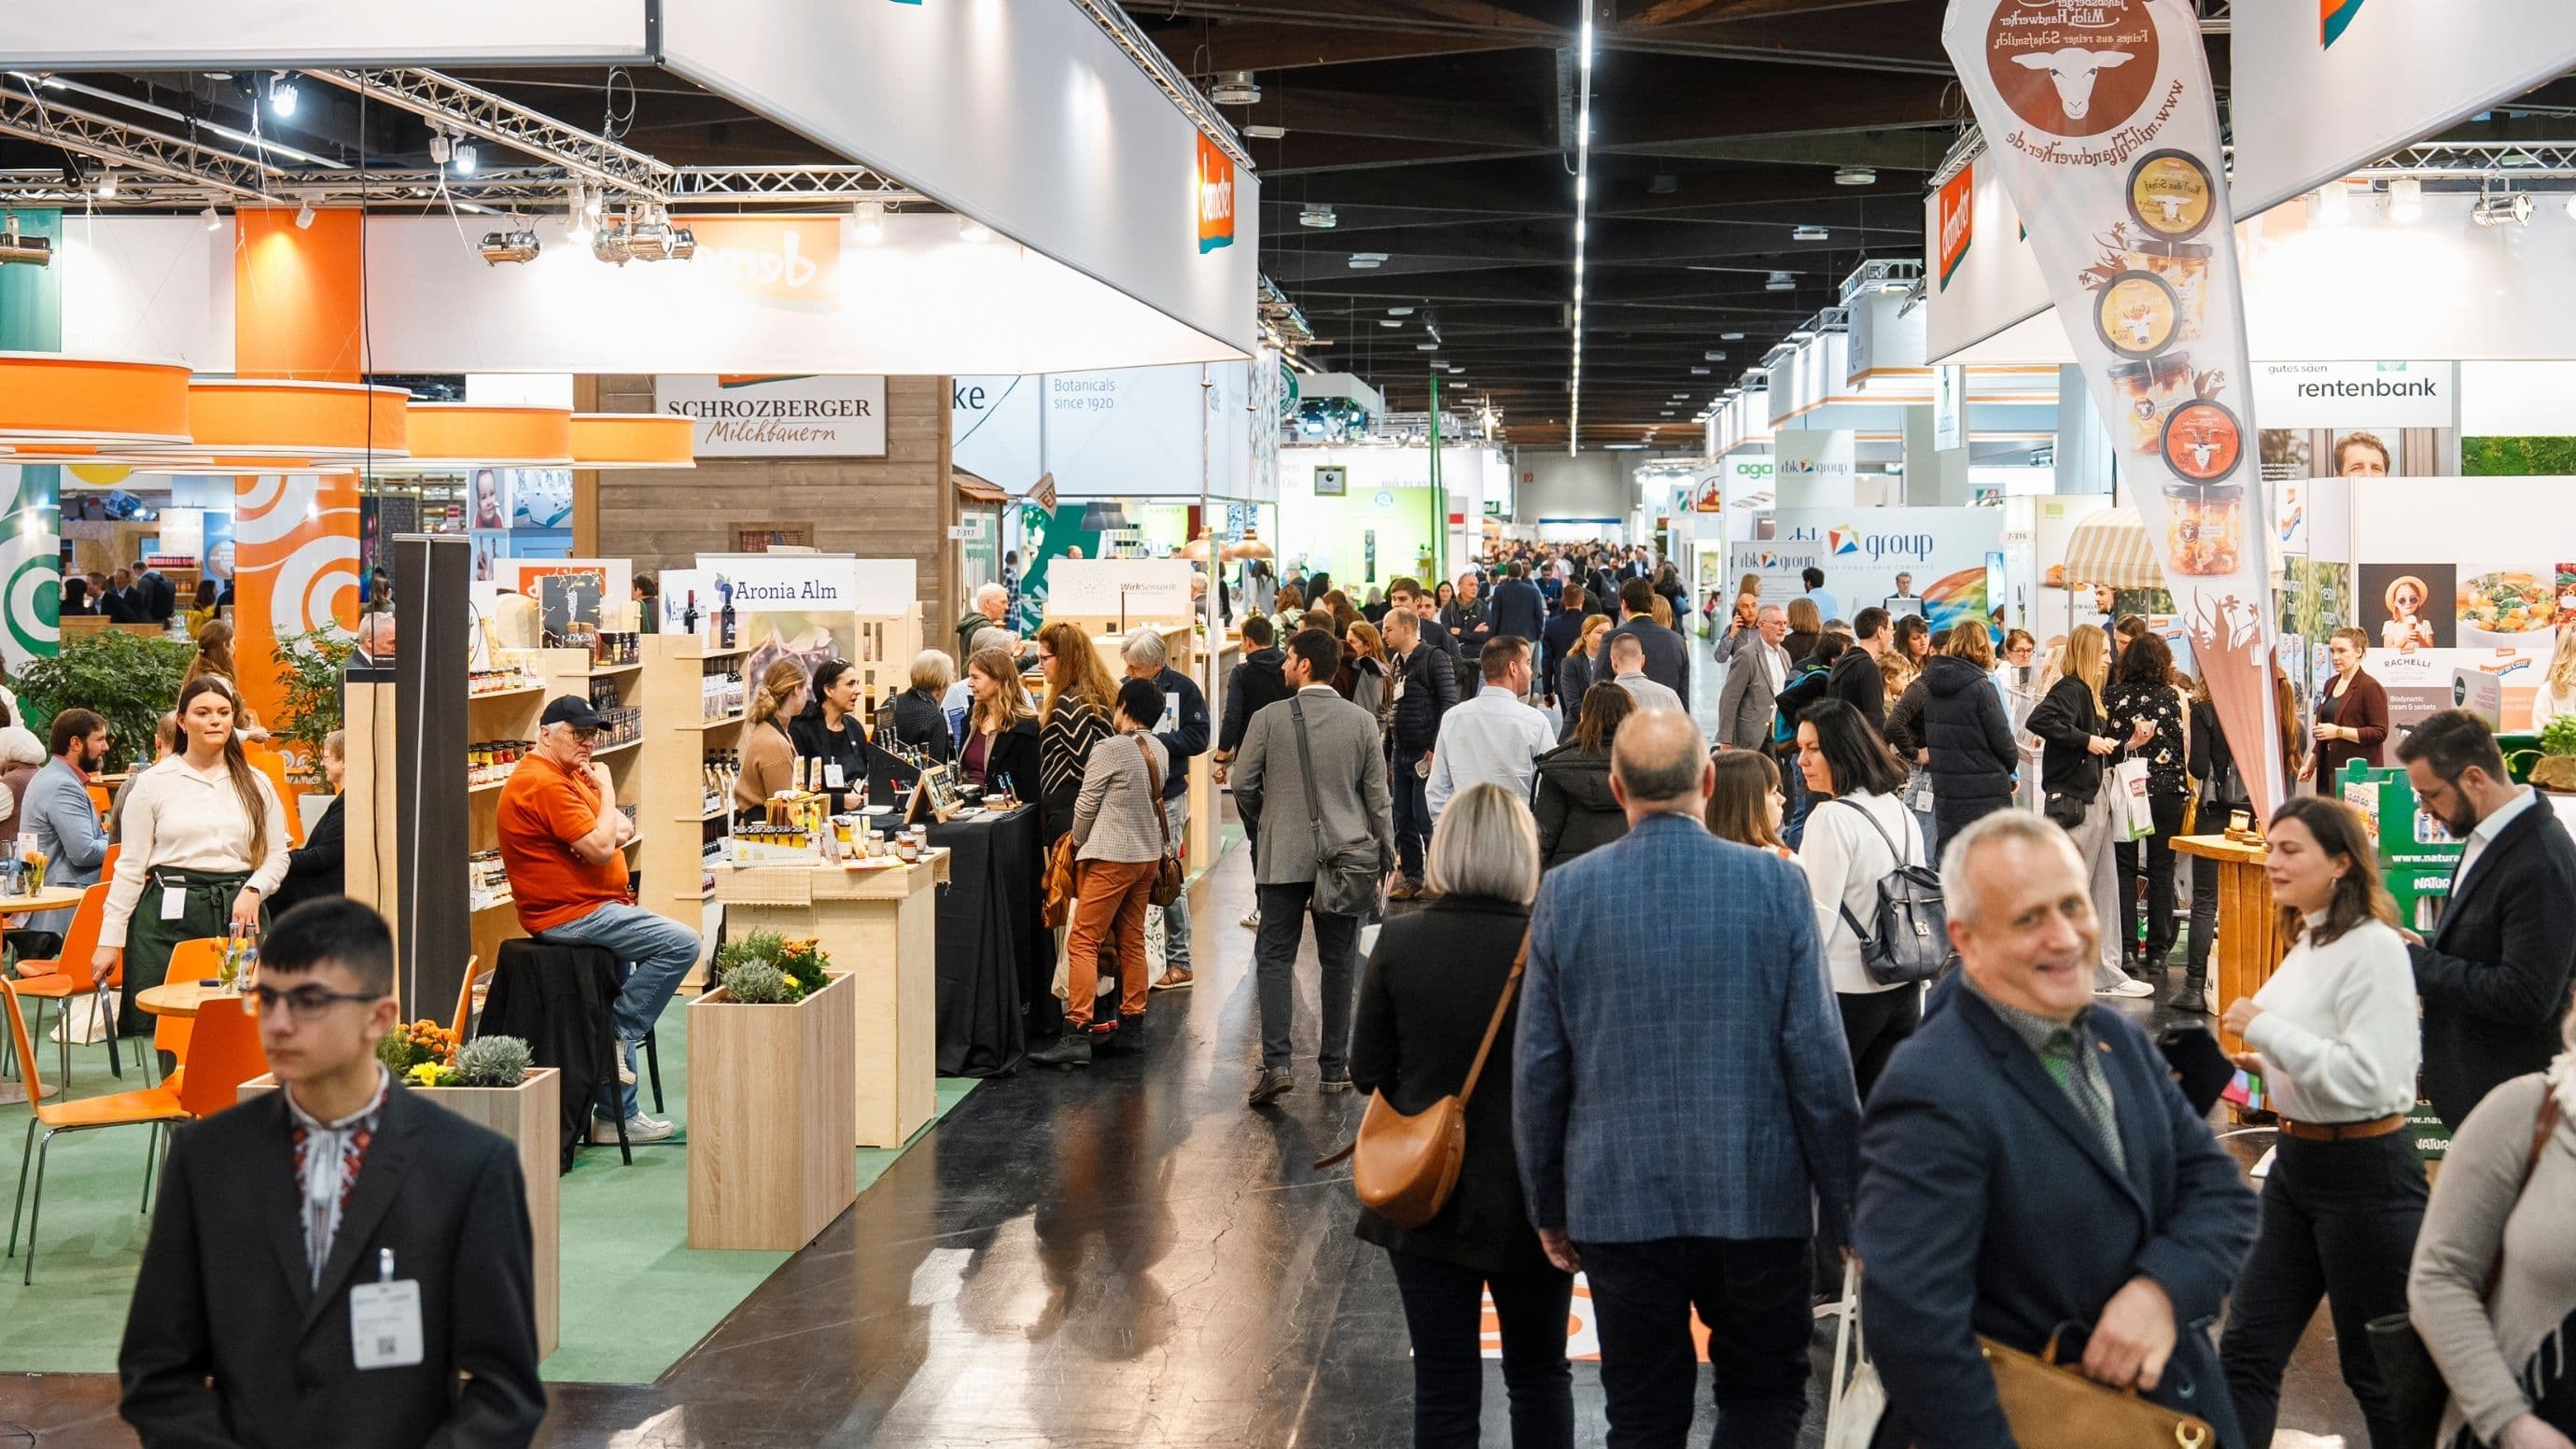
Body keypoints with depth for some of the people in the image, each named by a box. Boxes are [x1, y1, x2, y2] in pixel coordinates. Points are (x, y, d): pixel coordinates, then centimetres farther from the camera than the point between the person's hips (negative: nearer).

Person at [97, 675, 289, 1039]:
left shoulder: (256, 785, 11)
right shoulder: (153, 783, 5)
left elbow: (277, 855, 13)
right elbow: (130, 865, 5)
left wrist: (254, 891, -8)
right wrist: (109, 940, 1)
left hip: (239, 912, 1)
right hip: (169, 913, -1)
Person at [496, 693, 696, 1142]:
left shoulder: (568, 775, 16)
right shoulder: (544, 784, -19)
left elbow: (622, 829, 16)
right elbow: (601, 849, -24)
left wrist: (615, 828, -8)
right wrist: (607, 790, -11)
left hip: (588, 908, 12)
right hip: (569, 914, -12)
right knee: (681, 944, -16)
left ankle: (618, 1117, 22)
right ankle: (621, 1036, -4)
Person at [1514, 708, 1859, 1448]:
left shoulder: (1565, 891, -5)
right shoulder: (1775, 883, -8)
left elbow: (1538, 1070, -1)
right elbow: (1819, 1061, -7)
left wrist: (1548, 1205, 11)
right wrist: (1845, 1206, 3)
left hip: (1619, 1201, 1)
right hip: (1758, 1198, -1)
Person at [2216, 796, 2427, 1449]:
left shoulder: (2373, 948, -18)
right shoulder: (2307, 941, 9)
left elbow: (2367, 1079, -25)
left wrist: (2265, 1028, -22)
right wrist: (2265, 1066, 6)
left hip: (2365, 1173, -9)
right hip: (2297, 1158, 9)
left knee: (2380, 1369, 7)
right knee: (2247, 1349, 9)